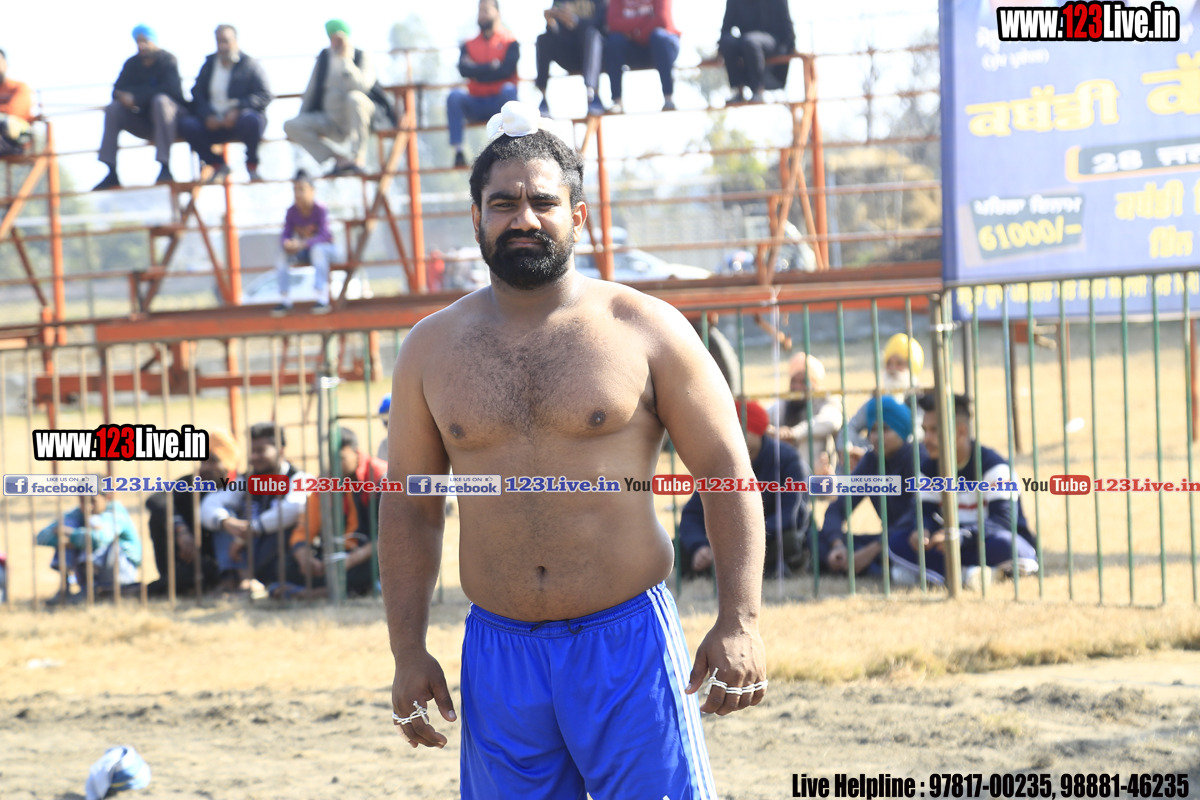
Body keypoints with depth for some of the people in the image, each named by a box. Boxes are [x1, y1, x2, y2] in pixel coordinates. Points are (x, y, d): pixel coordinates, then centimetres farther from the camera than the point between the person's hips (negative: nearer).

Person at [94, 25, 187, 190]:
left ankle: (165, 168, -42)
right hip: (144, 125, 5)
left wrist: (136, 97, -23)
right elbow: (118, 91, 0)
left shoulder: (168, 60, -7)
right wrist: (125, 97, -24)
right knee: (113, 108, -18)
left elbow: (170, 88, -22)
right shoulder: (132, 64, 7)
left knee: (160, 100, -35)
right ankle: (111, 174, -26)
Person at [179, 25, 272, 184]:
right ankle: (218, 165, -7)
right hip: (214, 122, 4)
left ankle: (252, 166, -12)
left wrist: (238, 109, -22)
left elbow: (264, 95, -8)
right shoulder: (209, 64, 14)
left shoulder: (250, 65, 2)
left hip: (239, 119, -3)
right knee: (186, 125, -24)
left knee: (250, 120, -39)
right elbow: (197, 93, 8)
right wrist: (207, 114, -13)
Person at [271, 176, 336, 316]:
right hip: (303, 251, 4)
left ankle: (323, 299, -36)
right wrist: (287, 243, -30)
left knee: (318, 250, -39)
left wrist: (303, 244, -40)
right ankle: (284, 300, -14)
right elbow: (285, 235, -5)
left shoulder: (320, 210, -19)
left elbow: (324, 235, -26)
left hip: (326, 248, -4)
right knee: (283, 255, -23)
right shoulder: (292, 212, -6)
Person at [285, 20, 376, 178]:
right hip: (331, 121, 5)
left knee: (354, 97, -39)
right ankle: (340, 159, -21)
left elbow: (361, 86, -23)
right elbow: (311, 90, 16)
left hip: (358, 116, -5)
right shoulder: (325, 56, 8)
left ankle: (359, 158, -32)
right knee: (291, 125, -17)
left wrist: (345, 59, -22)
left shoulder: (362, 56, -4)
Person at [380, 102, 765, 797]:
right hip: (499, 655, 3)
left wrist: (741, 622, -10)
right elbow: (410, 505, 13)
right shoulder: (432, 349, 8)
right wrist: (409, 652, 6)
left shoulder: (646, 329, 0)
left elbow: (727, 472, -1)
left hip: (629, 642, -3)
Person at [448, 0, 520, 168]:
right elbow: (464, 70, -5)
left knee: (509, 89, -35)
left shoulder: (509, 42, 5)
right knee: (455, 96, -27)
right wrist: (491, 67, -7)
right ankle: (458, 151, -34)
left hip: (500, 102, -2)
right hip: (476, 103, 2)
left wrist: (478, 71, -6)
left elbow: (506, 70, -11)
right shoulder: (469, 45, 13)